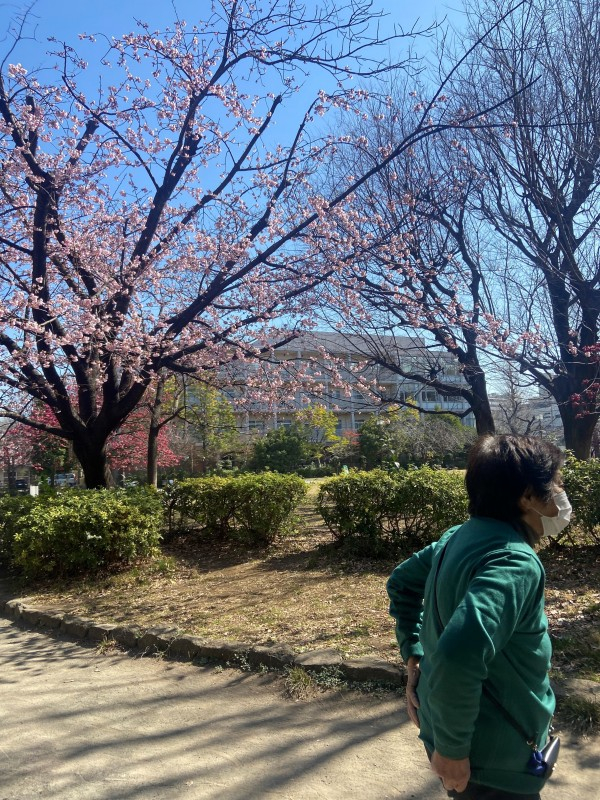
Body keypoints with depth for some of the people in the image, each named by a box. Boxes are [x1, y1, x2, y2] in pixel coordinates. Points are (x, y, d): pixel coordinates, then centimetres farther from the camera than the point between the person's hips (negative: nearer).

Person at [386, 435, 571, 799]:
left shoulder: (462, 536, -1)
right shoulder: (515, 563, -29)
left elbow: (402, 582, 13)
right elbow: (458, 657, -41)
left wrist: (414, 657, 12)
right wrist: (453, 748, -27)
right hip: (492, 759, -8)